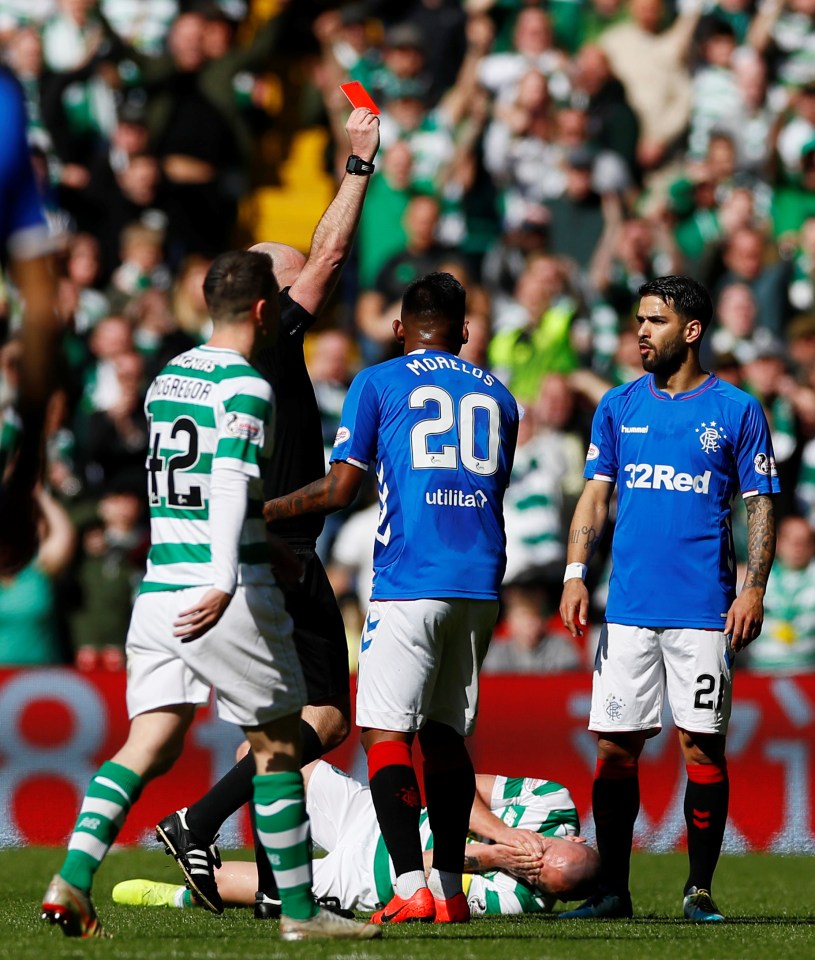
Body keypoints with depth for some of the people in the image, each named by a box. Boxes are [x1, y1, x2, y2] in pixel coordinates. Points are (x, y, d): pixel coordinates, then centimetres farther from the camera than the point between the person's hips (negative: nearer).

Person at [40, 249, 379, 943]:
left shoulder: (167, 377, 16)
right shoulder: (246, 387, -9)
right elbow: (231, 485, -22)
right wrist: (224, 585, -31)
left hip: (158, 589, 7)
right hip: (221, 592, -7)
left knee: (151, 746, 3)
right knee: (278, 745, 5)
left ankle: (72, 879, -15)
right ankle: (299, 910, 9)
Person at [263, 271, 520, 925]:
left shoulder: (378, 383, 4)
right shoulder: (496, 395, 17)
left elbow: (338, 492, 2)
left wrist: (257, 511, 16)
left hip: (409, 580, -5)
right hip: (481, 581, 5)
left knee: (386, 733, -6)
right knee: (446, 734, 14)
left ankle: (411, 887, -19)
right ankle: (450, 889, 13)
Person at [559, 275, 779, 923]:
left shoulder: (737, 411, 2)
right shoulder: (619, 407, 12)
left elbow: (761, 505, 2)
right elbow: (596, 494, 13)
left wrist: (754, 588, -10)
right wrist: (576, 573, 0)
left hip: (705, 612, -3)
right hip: (629, 609, 3)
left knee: (703, 747, -3)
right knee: (616, 748, 1)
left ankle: (700, 890, 6)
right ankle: (612, 891, 7)